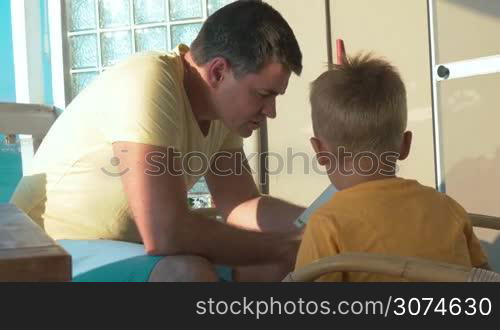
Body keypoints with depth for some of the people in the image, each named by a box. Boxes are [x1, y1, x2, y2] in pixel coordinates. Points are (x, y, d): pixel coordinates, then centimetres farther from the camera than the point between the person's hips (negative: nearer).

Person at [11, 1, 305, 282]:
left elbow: (242, 207, 3)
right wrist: (284, 246, -24)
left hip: (131, 247, 8)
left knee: (277, 266, -4)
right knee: (188, 273, -33)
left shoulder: (220, 103, -2)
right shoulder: (148, 85, -28)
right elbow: (165, 234, -35)